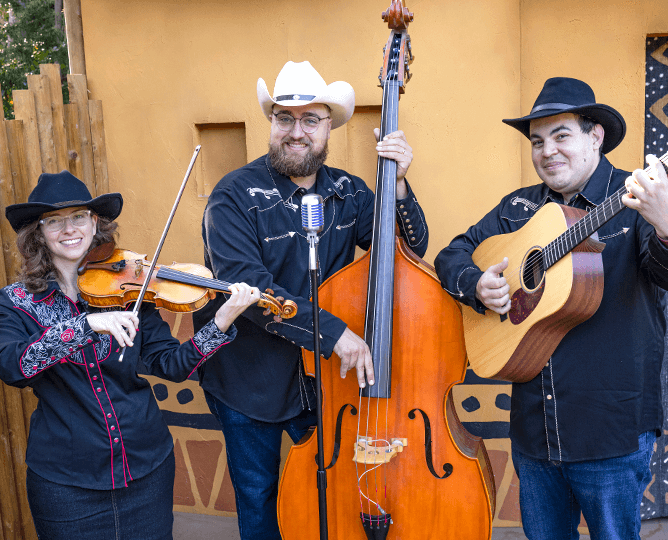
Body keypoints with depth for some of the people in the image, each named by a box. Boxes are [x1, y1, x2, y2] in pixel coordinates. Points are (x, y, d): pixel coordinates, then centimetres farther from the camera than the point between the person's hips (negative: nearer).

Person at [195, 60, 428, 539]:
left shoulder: (348, 192, -2)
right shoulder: (236, 195, -17)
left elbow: (412, 249, -3)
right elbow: (245, 287, -28)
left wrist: (398, 185, -19)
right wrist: (332, 331, -35)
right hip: (252, 385, -3)